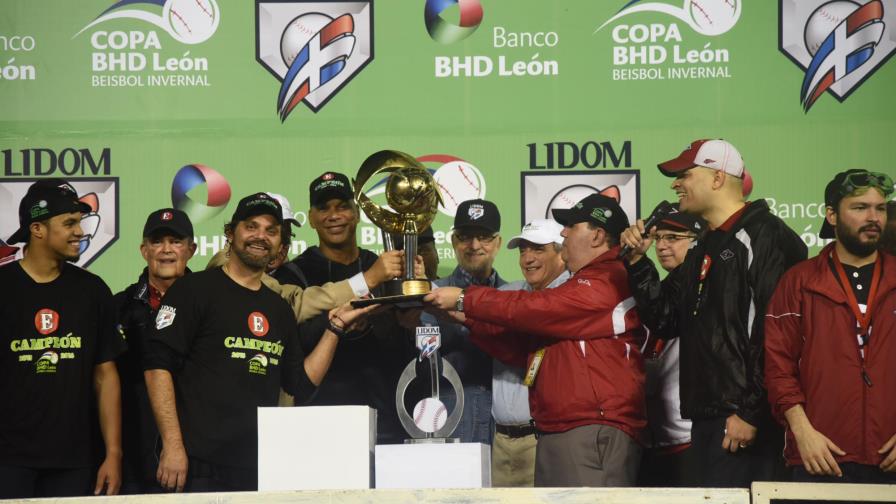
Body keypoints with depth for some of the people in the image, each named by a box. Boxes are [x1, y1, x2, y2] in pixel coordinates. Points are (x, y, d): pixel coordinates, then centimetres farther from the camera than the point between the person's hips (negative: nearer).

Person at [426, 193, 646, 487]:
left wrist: (464, 300, -4)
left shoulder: (609, 281, -9)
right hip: (555, 435, 11)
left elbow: (538, 309, -14)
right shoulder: (583, 284, 28)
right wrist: (468, 318, 18)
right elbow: (526, 349, 26)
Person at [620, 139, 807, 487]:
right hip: (706, 419, 9)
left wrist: (751, 412, -20)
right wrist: (637, 262, 9)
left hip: (742, 421, -9)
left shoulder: (762, 236, -10)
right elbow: (664, 320, 19)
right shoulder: (704, 251, 21)